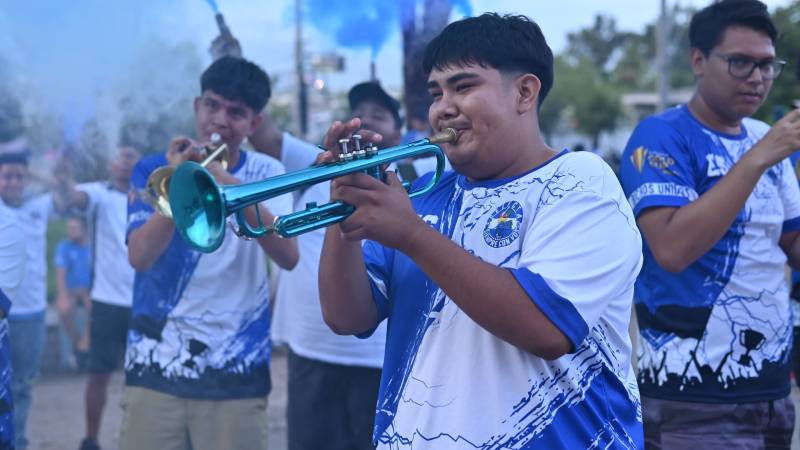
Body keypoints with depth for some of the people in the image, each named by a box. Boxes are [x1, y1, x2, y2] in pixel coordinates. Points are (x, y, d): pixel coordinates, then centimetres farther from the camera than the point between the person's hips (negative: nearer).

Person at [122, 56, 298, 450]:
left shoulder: (266, 173, 5)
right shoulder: (154, 170, 4)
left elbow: (288, 255, -12)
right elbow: (140, 256, -11)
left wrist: (230, 186, -21)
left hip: (236, 372, 0)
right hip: (155, 367, 0)